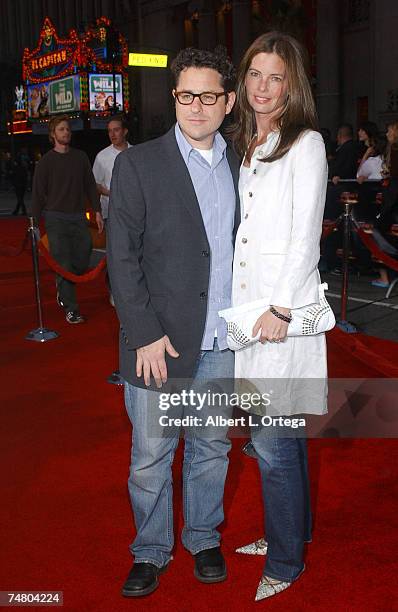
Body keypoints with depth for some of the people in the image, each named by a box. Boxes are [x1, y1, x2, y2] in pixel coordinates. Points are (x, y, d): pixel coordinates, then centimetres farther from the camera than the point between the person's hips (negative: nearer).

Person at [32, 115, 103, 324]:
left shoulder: (80, 157, 11)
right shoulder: (46, 161, 1)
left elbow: (90, 185, 15)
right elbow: (38, 193, 1)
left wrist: (97, 211, 7)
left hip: (78, 217, 4)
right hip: (56, 218, -4)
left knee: (82, 263, 4)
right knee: (63, 265, -6)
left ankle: (62, 290, 31)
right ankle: (70, 309, -1)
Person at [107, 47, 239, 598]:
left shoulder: (241, 166, 8)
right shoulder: (137, 164, -4)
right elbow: (122, 257, -7)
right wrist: (146, 334, -13)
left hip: (223, 343, 4)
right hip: (160, 342, -3)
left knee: (211, 449, 17)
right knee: (150, 458, 9)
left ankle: (204, 538, 38)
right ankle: (150, 551, 31)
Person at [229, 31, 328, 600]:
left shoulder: (306, 144, -6)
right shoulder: (246, 145, 16)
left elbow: (305, 237, -12)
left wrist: (280, 309, -16)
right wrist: (243, 304, 10)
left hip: (285, 307, -7)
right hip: (247, 301, 7)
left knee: (272, 441, -4)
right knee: (281, 430, 17)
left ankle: (286, 562, 13)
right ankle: (292, 527, 34)